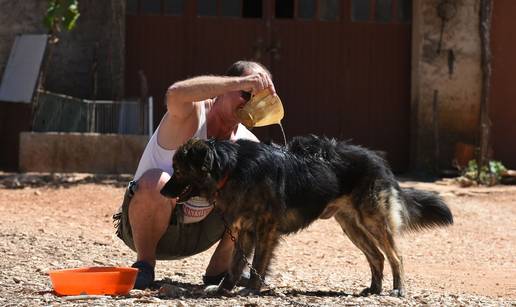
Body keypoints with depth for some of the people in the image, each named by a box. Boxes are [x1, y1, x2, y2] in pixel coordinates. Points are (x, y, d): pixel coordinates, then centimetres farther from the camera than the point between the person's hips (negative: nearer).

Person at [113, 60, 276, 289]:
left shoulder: (247, 143, -2)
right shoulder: (192, 115, -20)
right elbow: (176, 94, -45)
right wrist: (241, 82, -50)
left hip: (196, 234, 6)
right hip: (144, 229, -6)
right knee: (156, 182, -38)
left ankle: (219, 269, 5)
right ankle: (144, 264, -13)